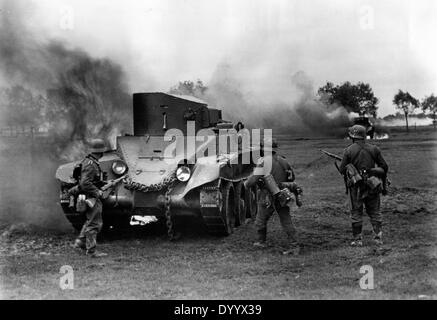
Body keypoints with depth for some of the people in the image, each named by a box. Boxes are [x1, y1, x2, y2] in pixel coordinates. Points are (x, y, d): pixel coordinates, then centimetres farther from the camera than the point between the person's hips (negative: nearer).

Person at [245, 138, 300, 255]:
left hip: (268, 198, -5)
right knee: (286, 222, 5)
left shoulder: (264, 161, -13)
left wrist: (246, 183, 3)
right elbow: (291, 178, 18)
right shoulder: (283, 161, 7)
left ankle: (260, 242, 30)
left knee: (261, 220, 15)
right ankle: (294, 246, -1)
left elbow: (254, 179, -17)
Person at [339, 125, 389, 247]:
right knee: (375, 212, 12)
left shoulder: (349, 150, -6)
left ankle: (357, 239, 6)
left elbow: (342, 170, -5)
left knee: (356, 213, 6)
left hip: (356, 186, -2)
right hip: (372, 185, 3)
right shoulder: (374, 149, 2)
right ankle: (378, 237, 9)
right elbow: (384, 166, 4)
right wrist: (383, 177, 22)